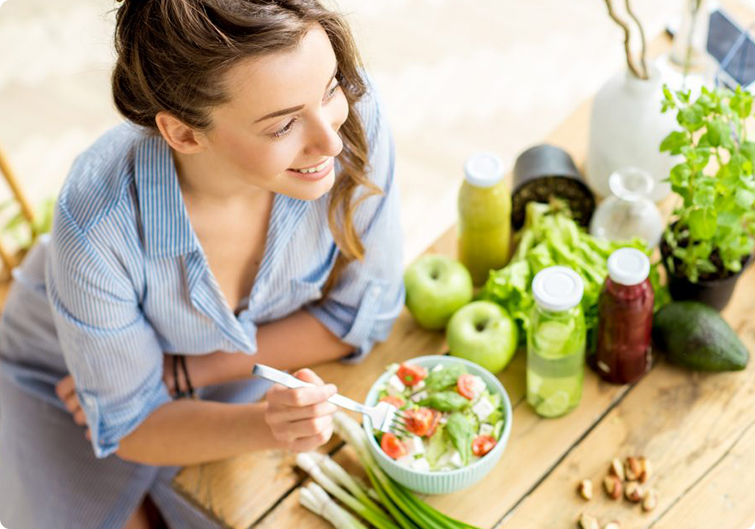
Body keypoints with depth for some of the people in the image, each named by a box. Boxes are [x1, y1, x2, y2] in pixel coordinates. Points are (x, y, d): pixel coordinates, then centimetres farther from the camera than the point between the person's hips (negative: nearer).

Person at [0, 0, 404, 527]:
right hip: (67, 378, -2)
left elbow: (364, 312, -16)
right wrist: (265, 426, -40)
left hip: (235, 366, 3)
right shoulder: (98, 225, -39)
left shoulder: (354, 111, -33)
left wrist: (183, 374, -20)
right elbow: (130, 424, -20)